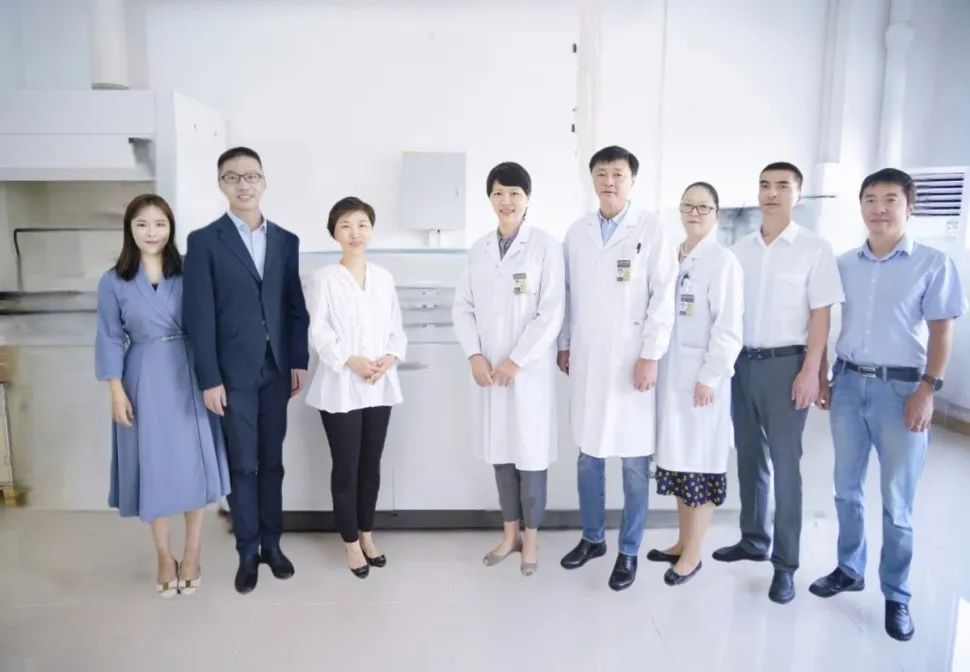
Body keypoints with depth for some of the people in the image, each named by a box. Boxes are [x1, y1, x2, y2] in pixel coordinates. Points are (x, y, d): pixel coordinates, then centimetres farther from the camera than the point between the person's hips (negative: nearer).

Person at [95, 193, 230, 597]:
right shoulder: (113, 282, 0)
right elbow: (110, 340, 1)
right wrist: (117, 391, -5)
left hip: (188, 377, 0)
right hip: (145, 381, 0)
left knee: (193, 463, 5)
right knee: (153, 467, 7)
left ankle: (192, 553, 21)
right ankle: (164, 557, 23)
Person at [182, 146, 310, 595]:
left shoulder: (286, 241, 7)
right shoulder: (204, 241, -3)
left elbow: (296, 306, 8)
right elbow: (199, 315, -7)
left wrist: (299, 361, 2)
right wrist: (209, 379, -11)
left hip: (276, 369, 3)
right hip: (234, 372, -3)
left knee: (272, 462, 12)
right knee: (242, 465, 6)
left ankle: (272, 543, 25)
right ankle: (247, 550, 21)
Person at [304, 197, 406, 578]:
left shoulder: (384, 278, 9)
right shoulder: (324, 278, -3)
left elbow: (397, 329, 9)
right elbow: (318, 334, -8)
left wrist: (390, 358, -9)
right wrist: (351, 361, -19)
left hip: (380, 387, 4)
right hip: (341, 388, -4)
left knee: (371, 465, 14)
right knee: (346, 468, 5)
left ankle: (367, 535, 30)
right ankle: (351, 543, 20)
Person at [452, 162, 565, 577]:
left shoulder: (546, 246, -7)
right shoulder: (479, 249, 8)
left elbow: (552, 313, -12)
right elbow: (463, 306, 7)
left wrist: (516, 361, -14)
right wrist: (474, 355, -6)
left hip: (530, 369, -4)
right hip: (489, 370, 5)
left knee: (531, 453, 5)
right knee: (499, 452, 13)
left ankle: (531, 536, 23)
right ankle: (509, 532, 29)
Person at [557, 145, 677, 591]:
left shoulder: (652, 230, -4)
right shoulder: (577, 232, 8)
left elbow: (663, 297, -7)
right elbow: (568, 292, 12)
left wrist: (651, 356, -12)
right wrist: (564, 344, 10)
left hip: (631, 361, -4)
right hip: (585, 359, 4)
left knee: (634, 461, 4)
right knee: (588, 455, 13)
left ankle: (628, 551, 19)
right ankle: (592, 537, 30)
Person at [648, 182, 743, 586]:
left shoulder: (723, 262, -9)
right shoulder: (671, 257, 10)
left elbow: (728, 329, -13)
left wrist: (709, 378, -16)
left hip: (701, 375, -6)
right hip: (670, 373, 7)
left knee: (700, 464, 2)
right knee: (677, 459, 14)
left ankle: (692, 555, 15)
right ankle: (683, 542, 28)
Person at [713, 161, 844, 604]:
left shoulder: (814, 249, -4)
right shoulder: (740, 249, 8)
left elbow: (820, 315, -6)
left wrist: (810, 371, -13)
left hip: (786, 364, -4)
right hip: (743, 362, 5)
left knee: (785, 463, 1)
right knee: (749, 457, 14)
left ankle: (785, 562, 11)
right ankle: (754, 539, 29)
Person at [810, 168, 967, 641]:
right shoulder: (844, 264, 7)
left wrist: (928, 390, -12)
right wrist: (823, 378, 9)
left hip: (901, 387, -3)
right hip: (848, 383, 4)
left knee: (897, 501, 4)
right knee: (847, 488, 13)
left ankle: (896, 595, 18)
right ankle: (849, 569, 30)